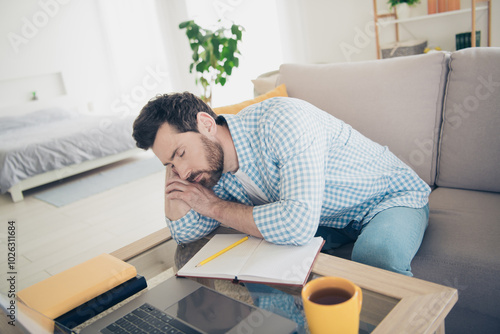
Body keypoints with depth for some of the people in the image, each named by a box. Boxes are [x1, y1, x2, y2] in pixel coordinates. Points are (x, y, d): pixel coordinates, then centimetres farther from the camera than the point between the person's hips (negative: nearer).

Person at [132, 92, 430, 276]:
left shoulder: (283, 120, -34)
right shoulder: (213, 165, -9)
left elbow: (298, 223, -44)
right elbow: (186, 232, -8)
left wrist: (215, 207, -29)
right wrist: (172, 166, -17)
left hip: (393, 196, -5)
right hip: (329, 217, 6)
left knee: (375, 256, -36)